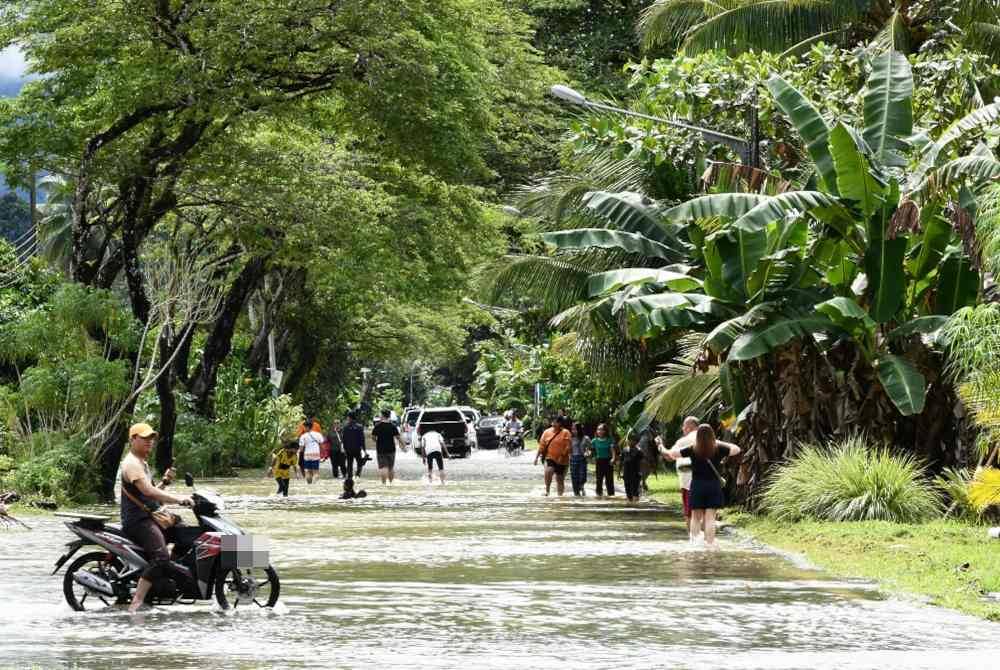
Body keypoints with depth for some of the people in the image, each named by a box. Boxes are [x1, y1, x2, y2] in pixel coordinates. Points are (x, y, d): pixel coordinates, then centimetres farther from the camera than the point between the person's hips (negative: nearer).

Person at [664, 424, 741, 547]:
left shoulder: (693, 450, -5)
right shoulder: (718, 449, -4)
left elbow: (671, 453, -1)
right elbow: (736, 449, 12)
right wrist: (720, 443, 16)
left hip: (697, 486, 0)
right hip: (714, 486, 0)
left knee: (696, 517, 11)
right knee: (710, 517, 2)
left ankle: (693, 539, 2)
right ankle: (710, 543, -3)